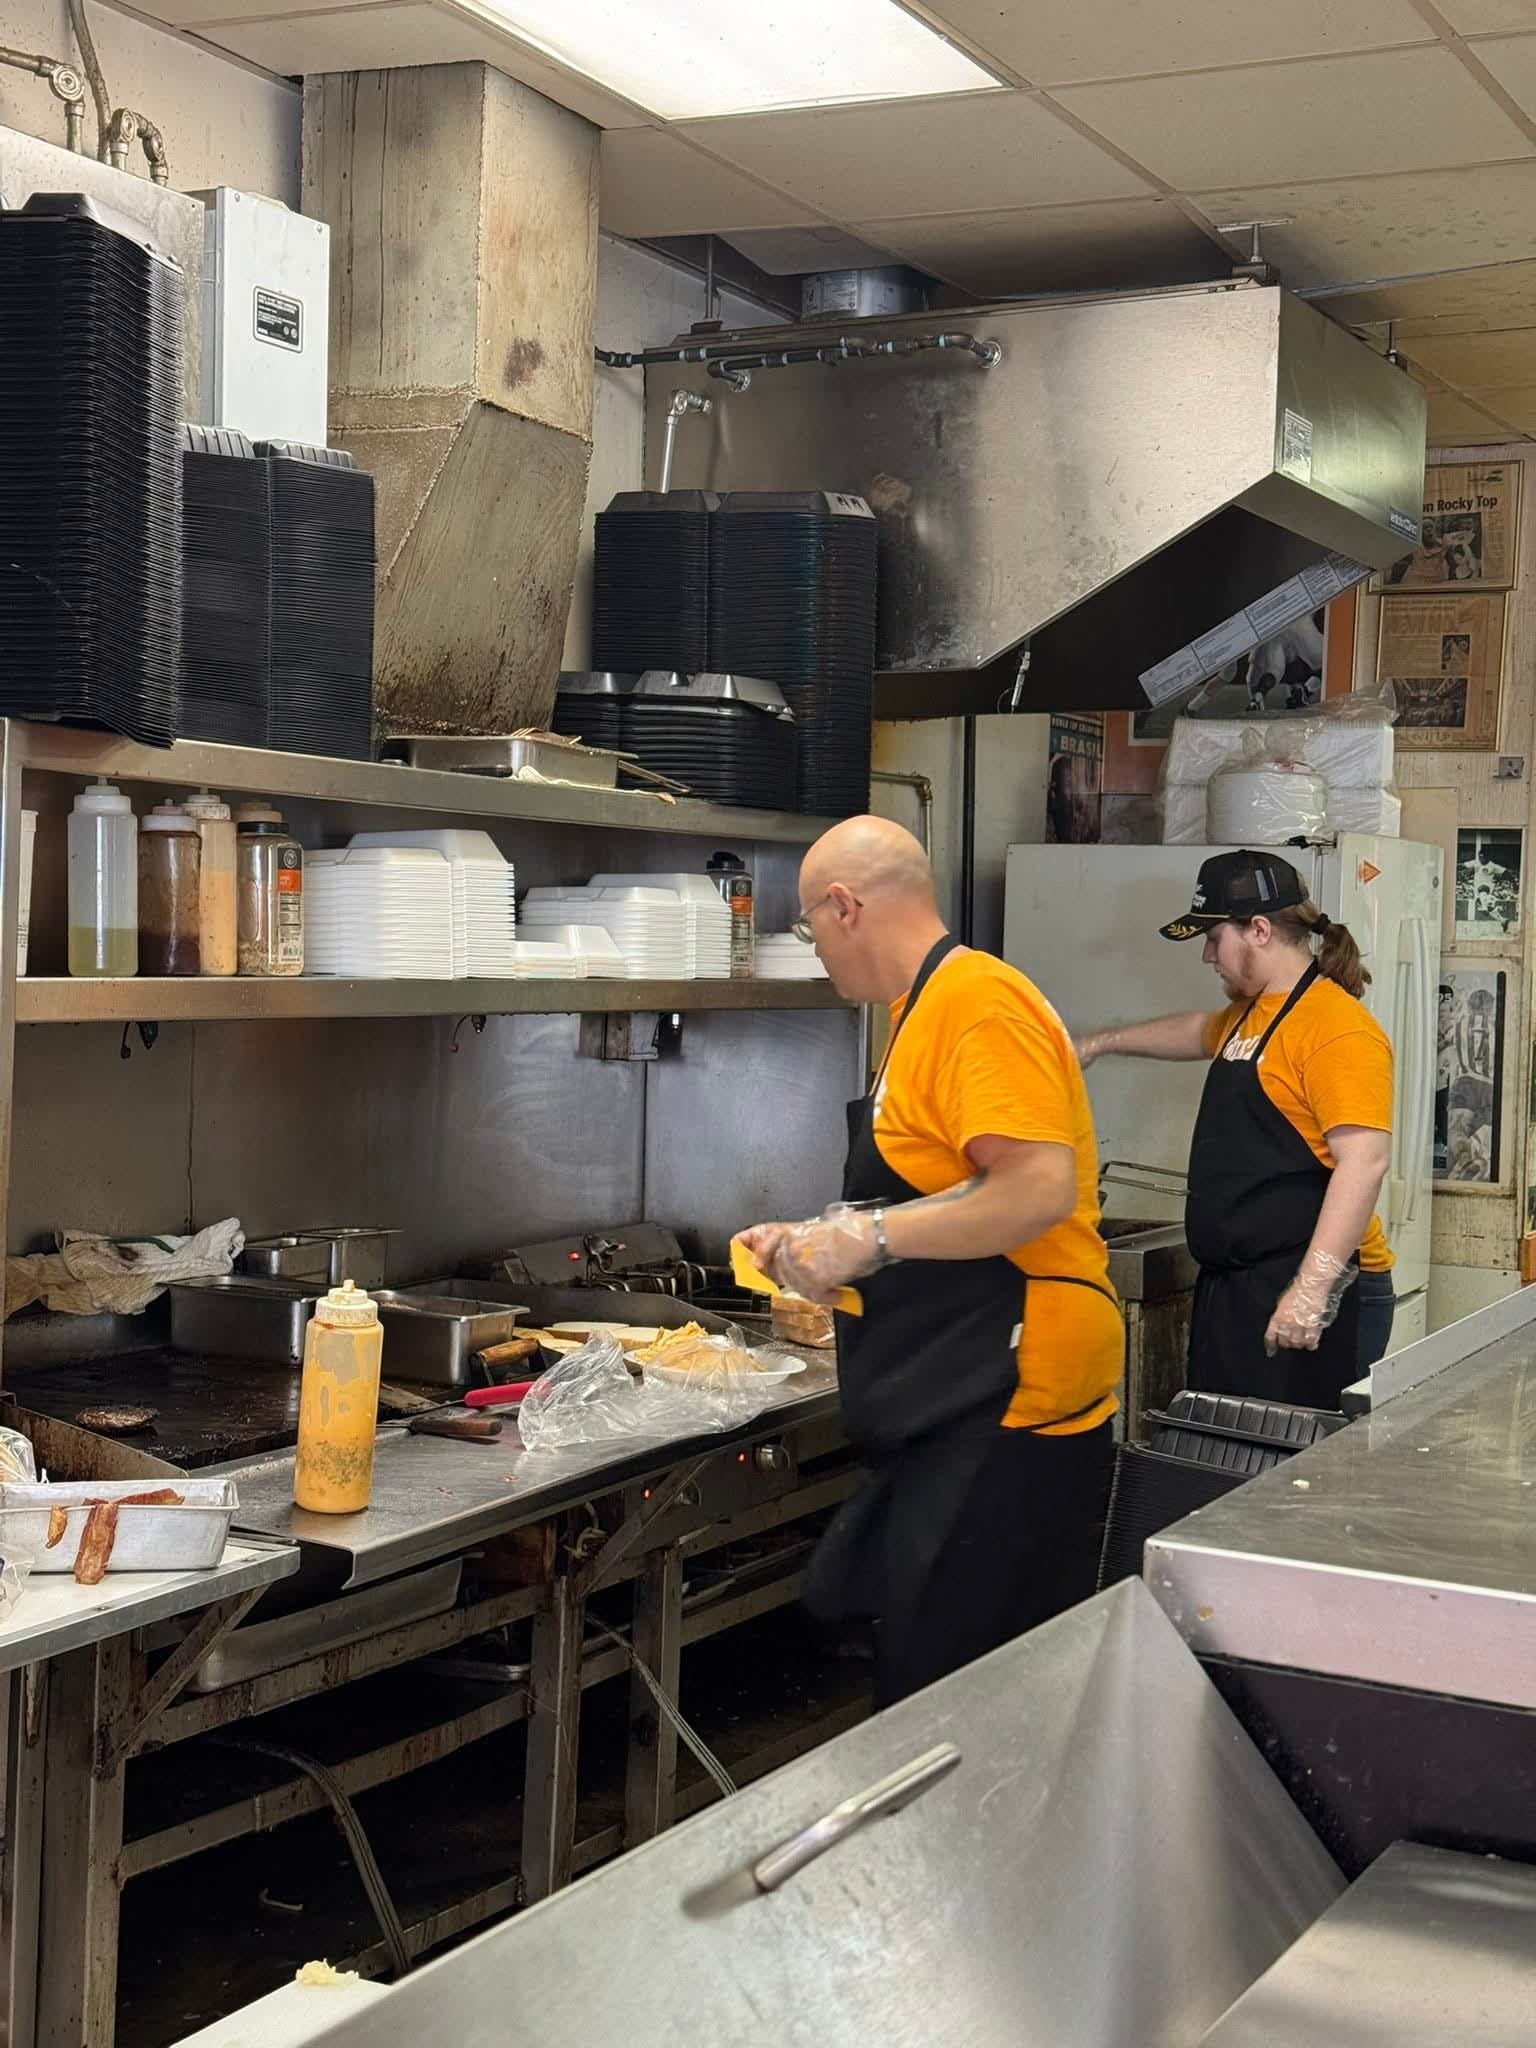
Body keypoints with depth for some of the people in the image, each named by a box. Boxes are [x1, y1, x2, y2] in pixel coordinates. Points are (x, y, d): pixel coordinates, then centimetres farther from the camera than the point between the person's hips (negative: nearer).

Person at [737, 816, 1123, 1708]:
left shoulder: (981, 1004, -14)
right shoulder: (932, 1008, 18)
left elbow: (1039, 1191, -24)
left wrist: (870, 1236, -18)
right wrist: (824, 1238, 25)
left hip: (1009, 1406, -10)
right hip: (959, 1407, 10)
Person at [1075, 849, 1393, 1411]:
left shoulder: (1337, 1028, -15)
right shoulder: (1250, 1014, 17)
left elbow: (1364, 1161, -23)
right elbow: (1200, 1032, 41)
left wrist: (1313, 1288, -28)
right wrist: (1102, 1043, 46)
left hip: (1311, 1295, -10)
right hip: (1232, 1286, 10)